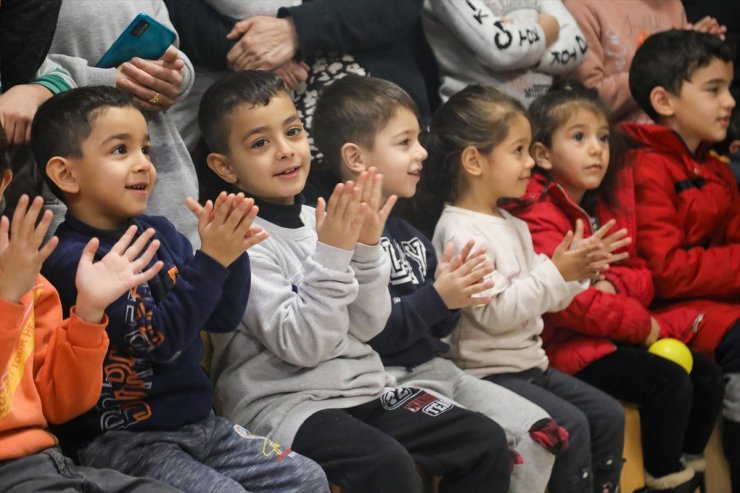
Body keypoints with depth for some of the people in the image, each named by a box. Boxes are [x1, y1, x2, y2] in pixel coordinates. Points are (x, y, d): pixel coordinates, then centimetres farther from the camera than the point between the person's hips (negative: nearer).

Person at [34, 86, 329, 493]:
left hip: (198, 423, 7)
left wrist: (230, 252, -9)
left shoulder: (159, 234, 7)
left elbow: (223, 318, 7)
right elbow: (158, 338, -21)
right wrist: (211, 260, -24)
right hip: (120, 440, -7)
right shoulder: (72, 260, -16)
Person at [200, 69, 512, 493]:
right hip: (281, 405, -7)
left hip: (362, 389, 7)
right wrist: (332, 255, -22)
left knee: (487, 441, -3)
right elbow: (302, 345, -18)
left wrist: (366, 249, -7)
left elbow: (366, 327, 6)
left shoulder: (319, 220, 8)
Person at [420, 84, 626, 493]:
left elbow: (542, 298, 16)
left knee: (608, 414, 5)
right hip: (488, 373, -10)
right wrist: (556, 272, -22)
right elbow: (495, 313, -24)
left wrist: (579, 269, -2)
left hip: (529, 364, 10)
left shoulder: (513, 226, 14)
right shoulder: (461, 234, -18)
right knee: (571, 425, -20)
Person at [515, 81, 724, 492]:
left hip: (618, 334, 9)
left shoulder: (612, 203, 11)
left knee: (708, 375, 1)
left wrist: (614, 285, -12)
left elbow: (642, 275, 12)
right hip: (570, 346, -8)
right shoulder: (540, 218, -15)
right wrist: (640, 324, -16)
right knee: (669, 382, -21)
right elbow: (567, 302, -24)